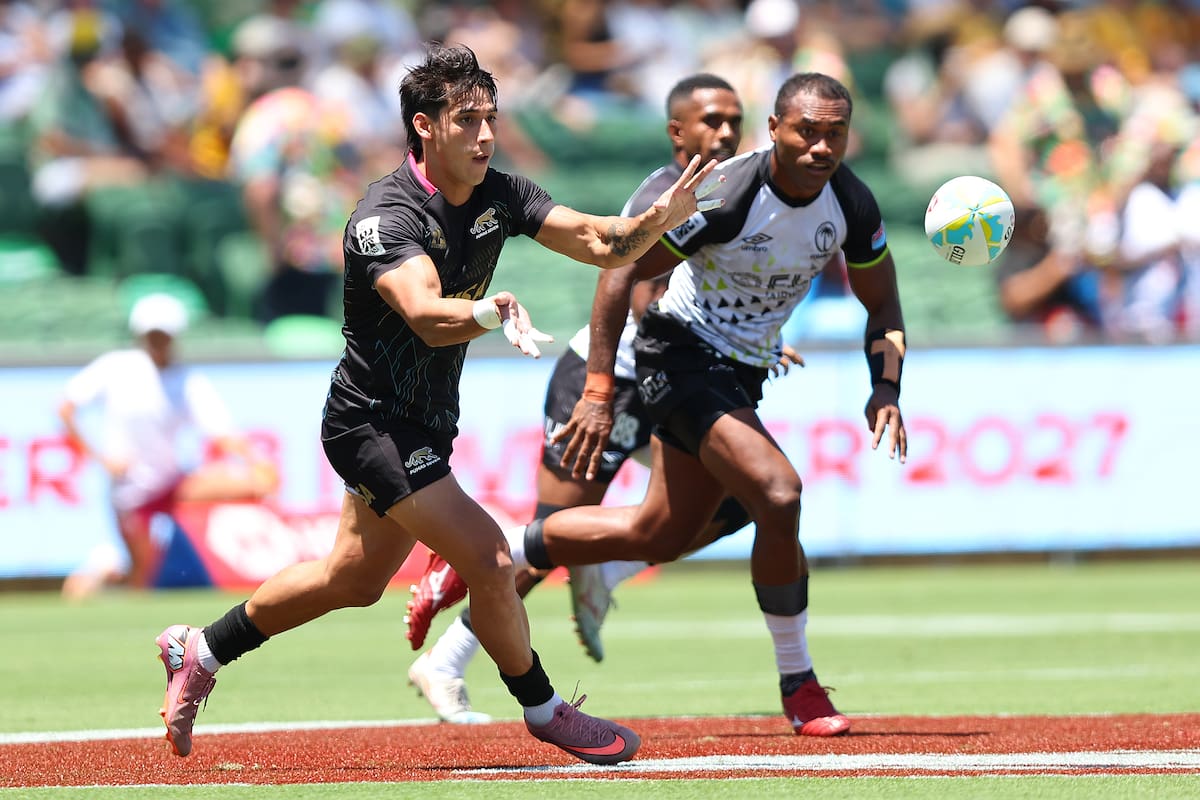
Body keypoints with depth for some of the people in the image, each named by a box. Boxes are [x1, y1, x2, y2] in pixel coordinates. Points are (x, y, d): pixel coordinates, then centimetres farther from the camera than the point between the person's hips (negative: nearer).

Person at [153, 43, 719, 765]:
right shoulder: (389, 216, -24)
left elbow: (601, 243, -9)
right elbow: (428, 316, -40)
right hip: (373, 422, -9)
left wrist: (659, 218, -29)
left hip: (424, 424, 9)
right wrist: (491, 313, -60)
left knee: (353, 581, 22)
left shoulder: (498, 196, -2)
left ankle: (201, 650, 37)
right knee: (489, 560, -17)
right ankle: (544, 711, 2)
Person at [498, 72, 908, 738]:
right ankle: (799, 687, -9)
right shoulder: (725, 198, -26)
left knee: (659, 535, 16)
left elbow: (882, 305, 8)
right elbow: (622, 270, -17)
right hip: (681, 353, -8)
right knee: (778, 495, -25)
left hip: (742, 370, 8)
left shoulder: (851, 204, -8)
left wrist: (886, 388, -10)